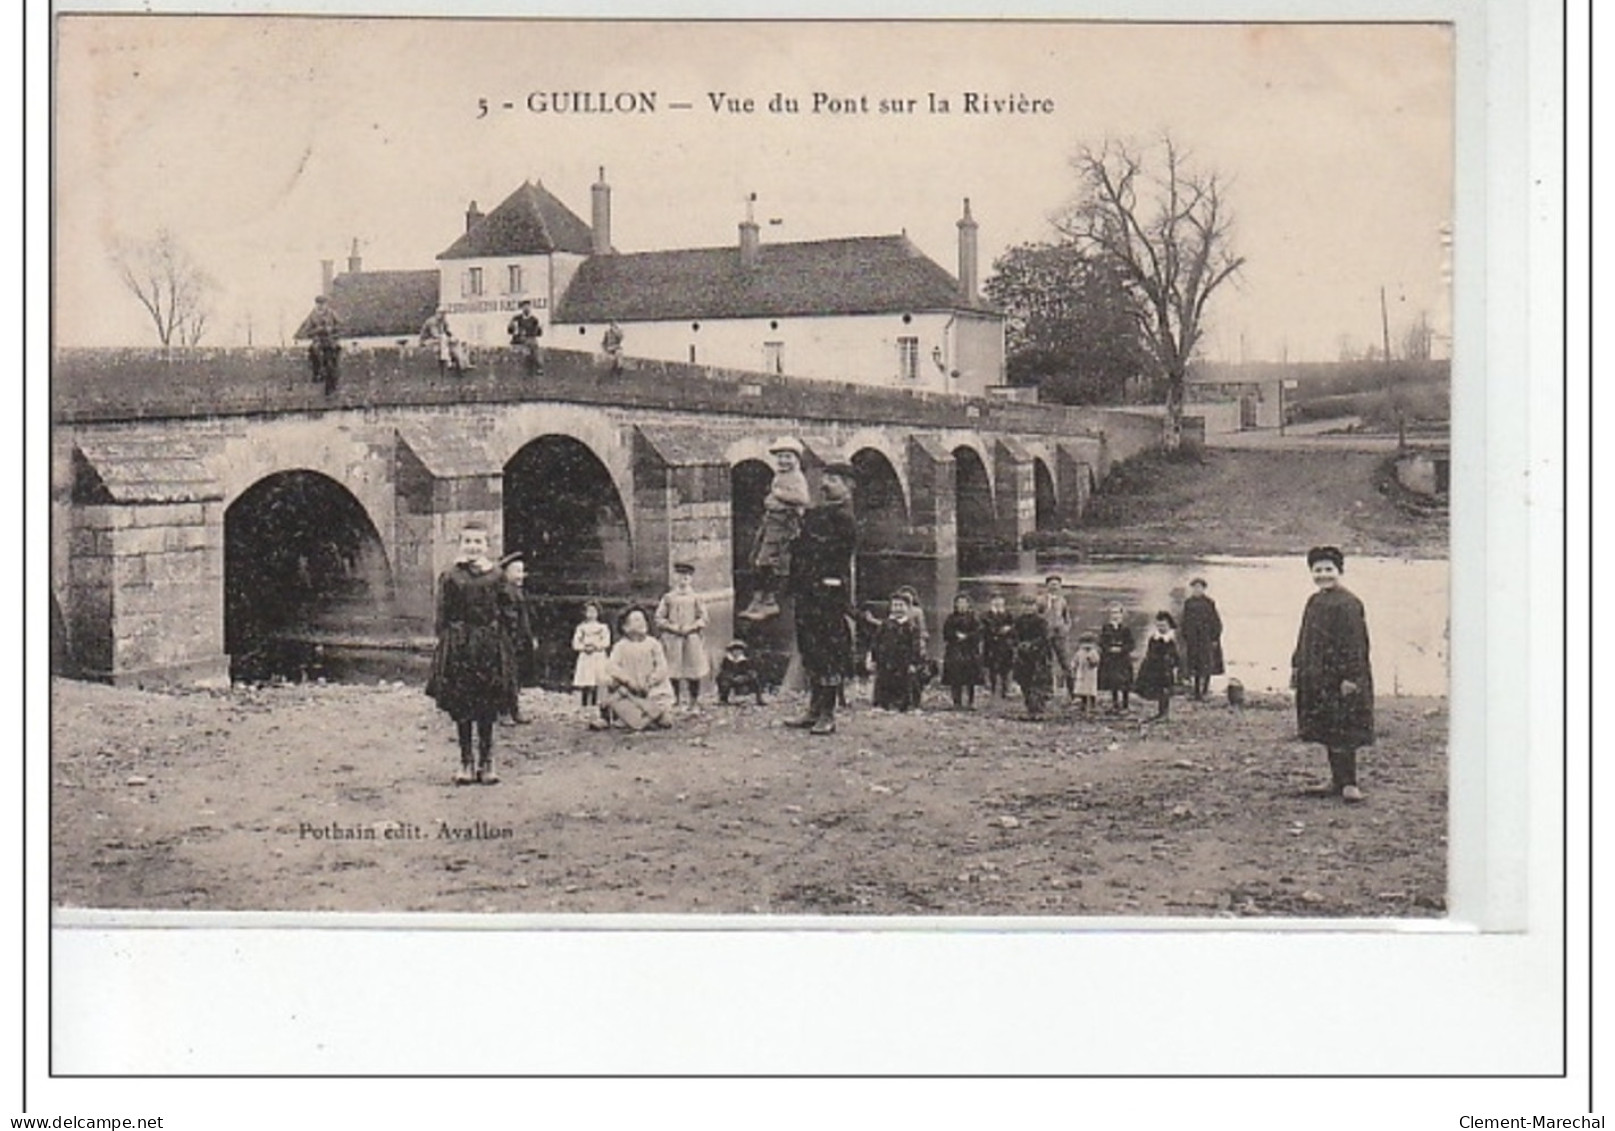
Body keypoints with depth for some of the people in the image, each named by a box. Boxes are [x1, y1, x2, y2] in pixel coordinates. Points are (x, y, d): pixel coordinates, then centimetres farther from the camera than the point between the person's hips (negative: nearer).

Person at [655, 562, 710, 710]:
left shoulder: (695, 598, 6)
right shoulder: (668, 598, 6)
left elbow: (703, 618, 4)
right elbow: (659, 618, 5)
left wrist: (691, 627, -10)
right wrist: (672, 627, -9)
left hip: (692, 638, 0)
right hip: (672, 638, 0)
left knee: (694, 673, -1)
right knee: (673, 671, -1)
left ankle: (692, 701, 6)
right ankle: (676, 699, 7)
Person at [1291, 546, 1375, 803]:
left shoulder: (1347, 603, -12)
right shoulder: (1314, 601, 14)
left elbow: (1354, 643, -17)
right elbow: (1304, 639, 21)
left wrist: (1350, 676, -21)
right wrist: (1296, 666, 16)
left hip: (1338, 678, -8)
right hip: (1317, 678, 8)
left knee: (1340, 731, -7)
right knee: (1328, 731, 11)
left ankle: (1347, 783, -3)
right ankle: (1338, 780, 18)